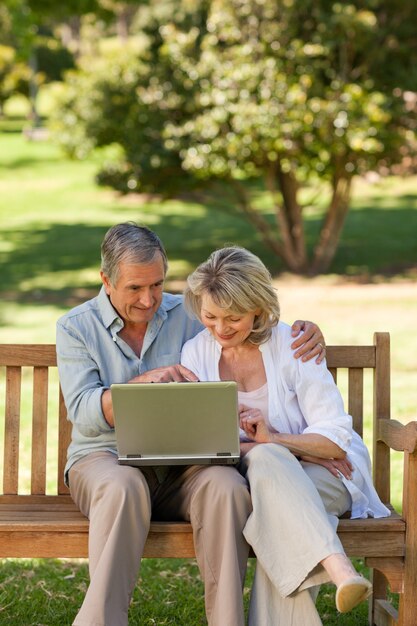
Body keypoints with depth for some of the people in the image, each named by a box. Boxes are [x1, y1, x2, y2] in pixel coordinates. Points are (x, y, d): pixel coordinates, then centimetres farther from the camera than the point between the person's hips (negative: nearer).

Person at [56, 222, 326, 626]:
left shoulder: (187, 315, 10)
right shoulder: (76, 328, 5)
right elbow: (83, 413, -7)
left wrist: (308, 330, -4)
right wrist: (145, 382, -22)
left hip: (180, 462, 2)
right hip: (105, 457, -2)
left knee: (226, 485, -33)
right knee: (124, 486, -39)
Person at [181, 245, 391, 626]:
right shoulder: (196, 353, 1)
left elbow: (336, 438, -9)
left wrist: (273, 440, -27)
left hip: (326, 476, -2)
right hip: (260, 474, 2)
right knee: (263, 460, -34)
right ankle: (340, 572, -53)